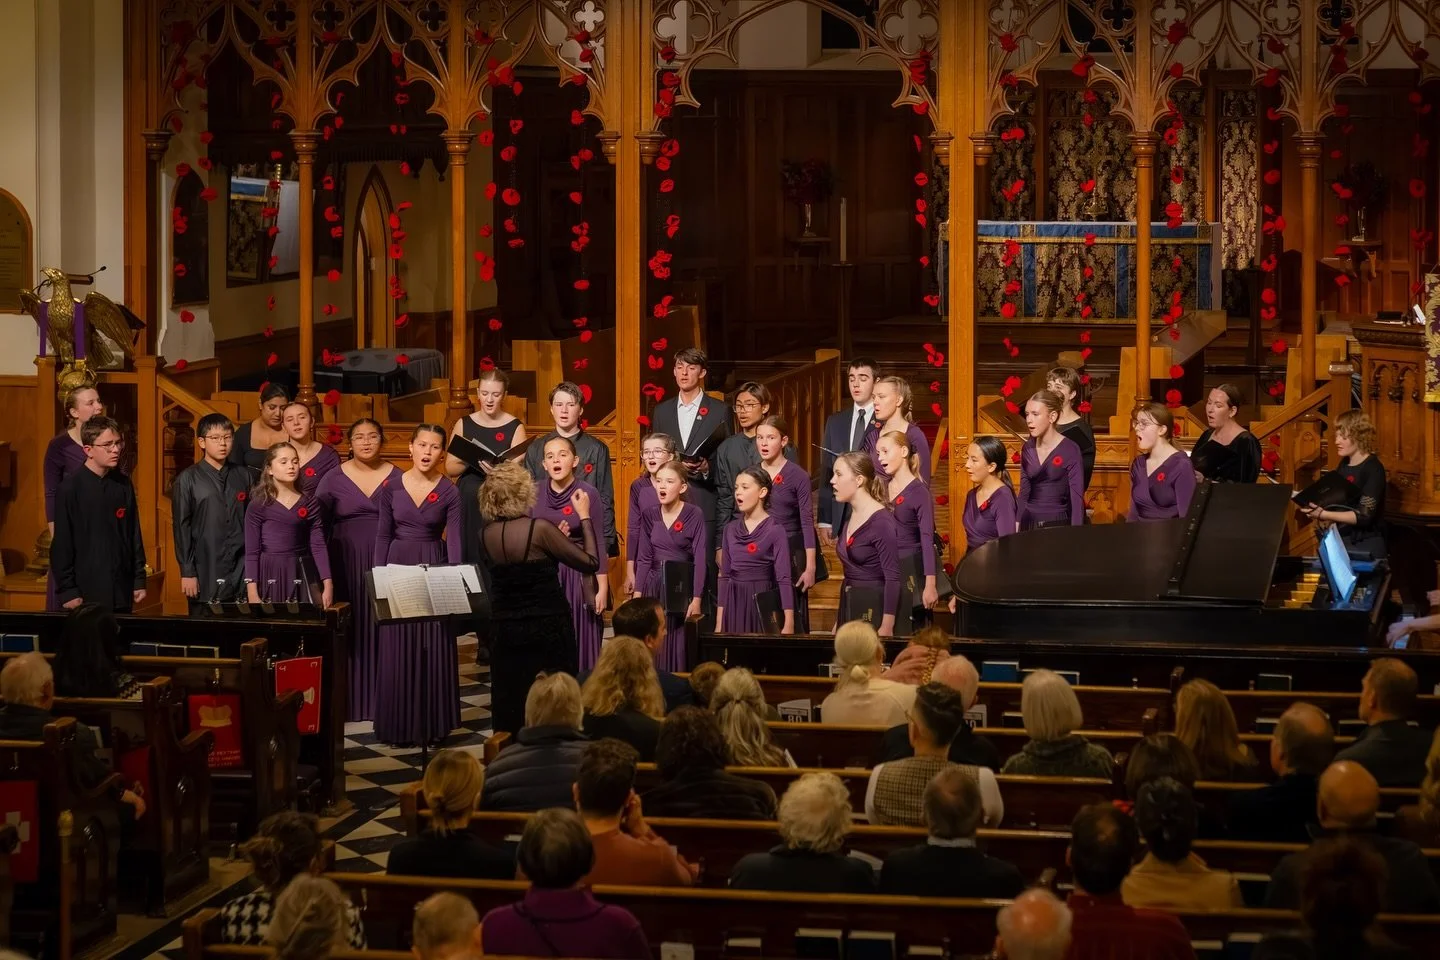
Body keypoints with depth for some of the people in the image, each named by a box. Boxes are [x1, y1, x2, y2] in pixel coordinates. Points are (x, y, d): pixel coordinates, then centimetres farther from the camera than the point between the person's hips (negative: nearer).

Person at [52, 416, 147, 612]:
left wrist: (139, 580, 10)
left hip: (121, 593, 4)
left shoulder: (123, 485, 6)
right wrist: (67, 591, -9)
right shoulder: (71, 488, -9)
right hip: (85, 594, -4)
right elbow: (62, 544, -8)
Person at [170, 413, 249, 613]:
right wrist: (187, 572, -5)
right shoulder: (188, 479, 0)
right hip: (205, 575, -2)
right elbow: (181, 528, -1)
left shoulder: (243, 476, 9)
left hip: (241, 574, 2)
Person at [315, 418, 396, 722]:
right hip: (346, 563, 0)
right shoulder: (334, 479, 2)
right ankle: (350, 699, 5)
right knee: (350, 630, -1)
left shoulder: (396, 477, 4)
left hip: (385, 563, 0)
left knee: (382, 628, 1)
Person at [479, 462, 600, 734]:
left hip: (505, 630, 4)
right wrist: (585, 516, -2)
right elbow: (590, 562, -12)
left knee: (509, 706, 11)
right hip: (548, 630, -4)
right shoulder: (539, 529, -16)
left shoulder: (487, 535, 0)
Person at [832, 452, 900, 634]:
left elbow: (892, 578, -18)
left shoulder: (881, 521, -15)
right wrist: (838, 622, 17)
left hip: (874, 609, -8)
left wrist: (886, 628, -21)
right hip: (848, 606, 8)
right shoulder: (848, 518, 8)